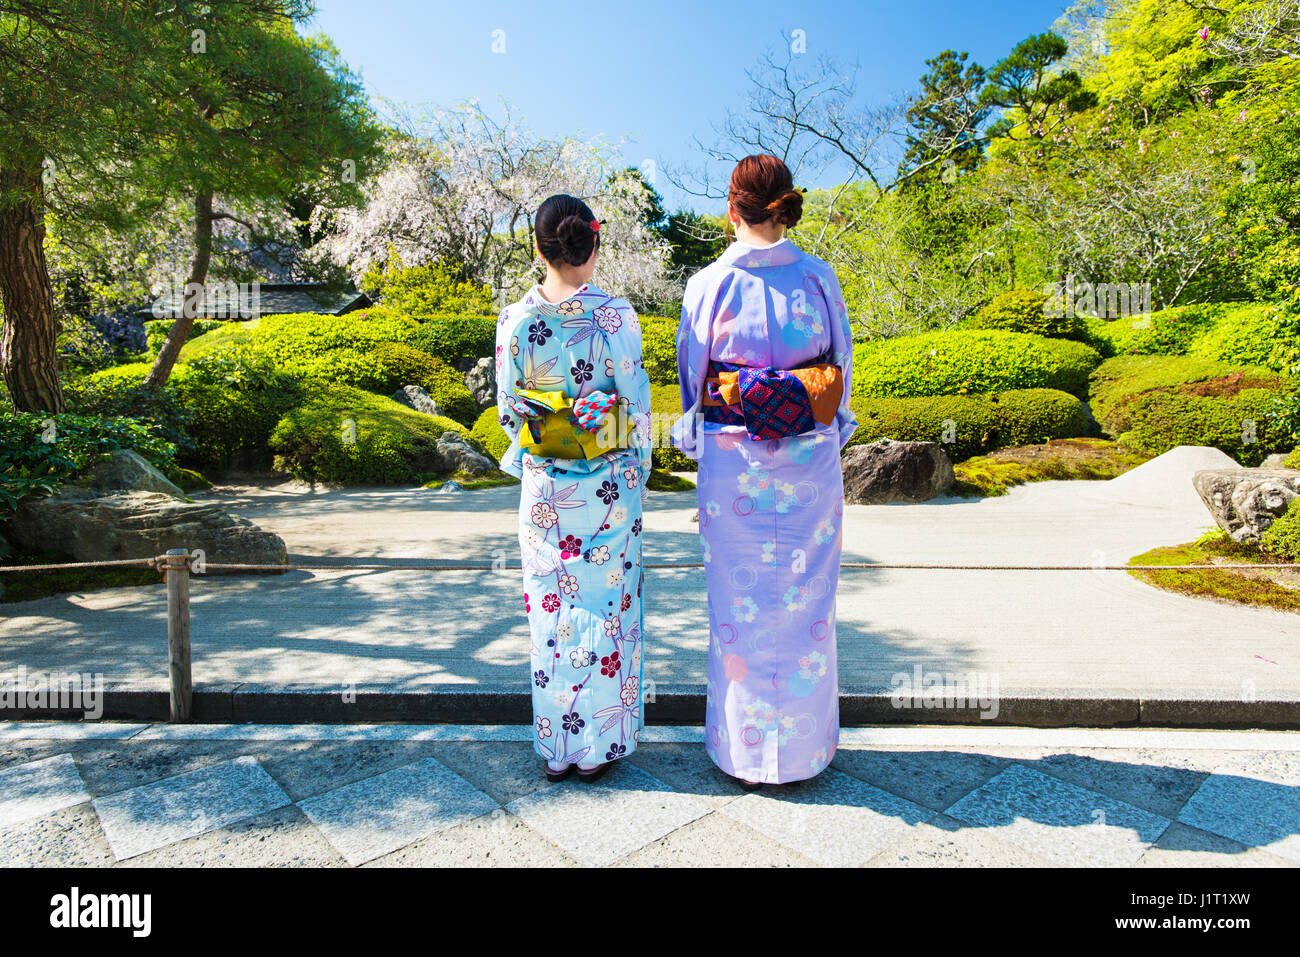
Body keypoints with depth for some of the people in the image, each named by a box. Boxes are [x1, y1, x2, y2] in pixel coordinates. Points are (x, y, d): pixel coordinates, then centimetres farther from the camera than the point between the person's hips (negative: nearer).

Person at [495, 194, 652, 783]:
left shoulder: (514, 320, -4)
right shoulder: (616, 316, -10)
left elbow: (508, 409, 3)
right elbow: (637, 403, -6)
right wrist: (639, 471, 8)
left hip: (543, 485, 2)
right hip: (609, 483, -1)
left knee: (551, 608, 12)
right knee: (607, 602, 10)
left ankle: (556, 747, 24)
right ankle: (599, 745, 22)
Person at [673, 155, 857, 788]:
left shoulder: (708, 284, -6)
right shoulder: (819, 278, -1)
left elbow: (691, 375, 1)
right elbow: (842, 365, 5)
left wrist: (694, 442, 15)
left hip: (734, 460, -2)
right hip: (810, 461, 2)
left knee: (740, 604, 10)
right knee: (804, 599, 13)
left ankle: (745, 752, 24)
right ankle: (803, 745, 29)